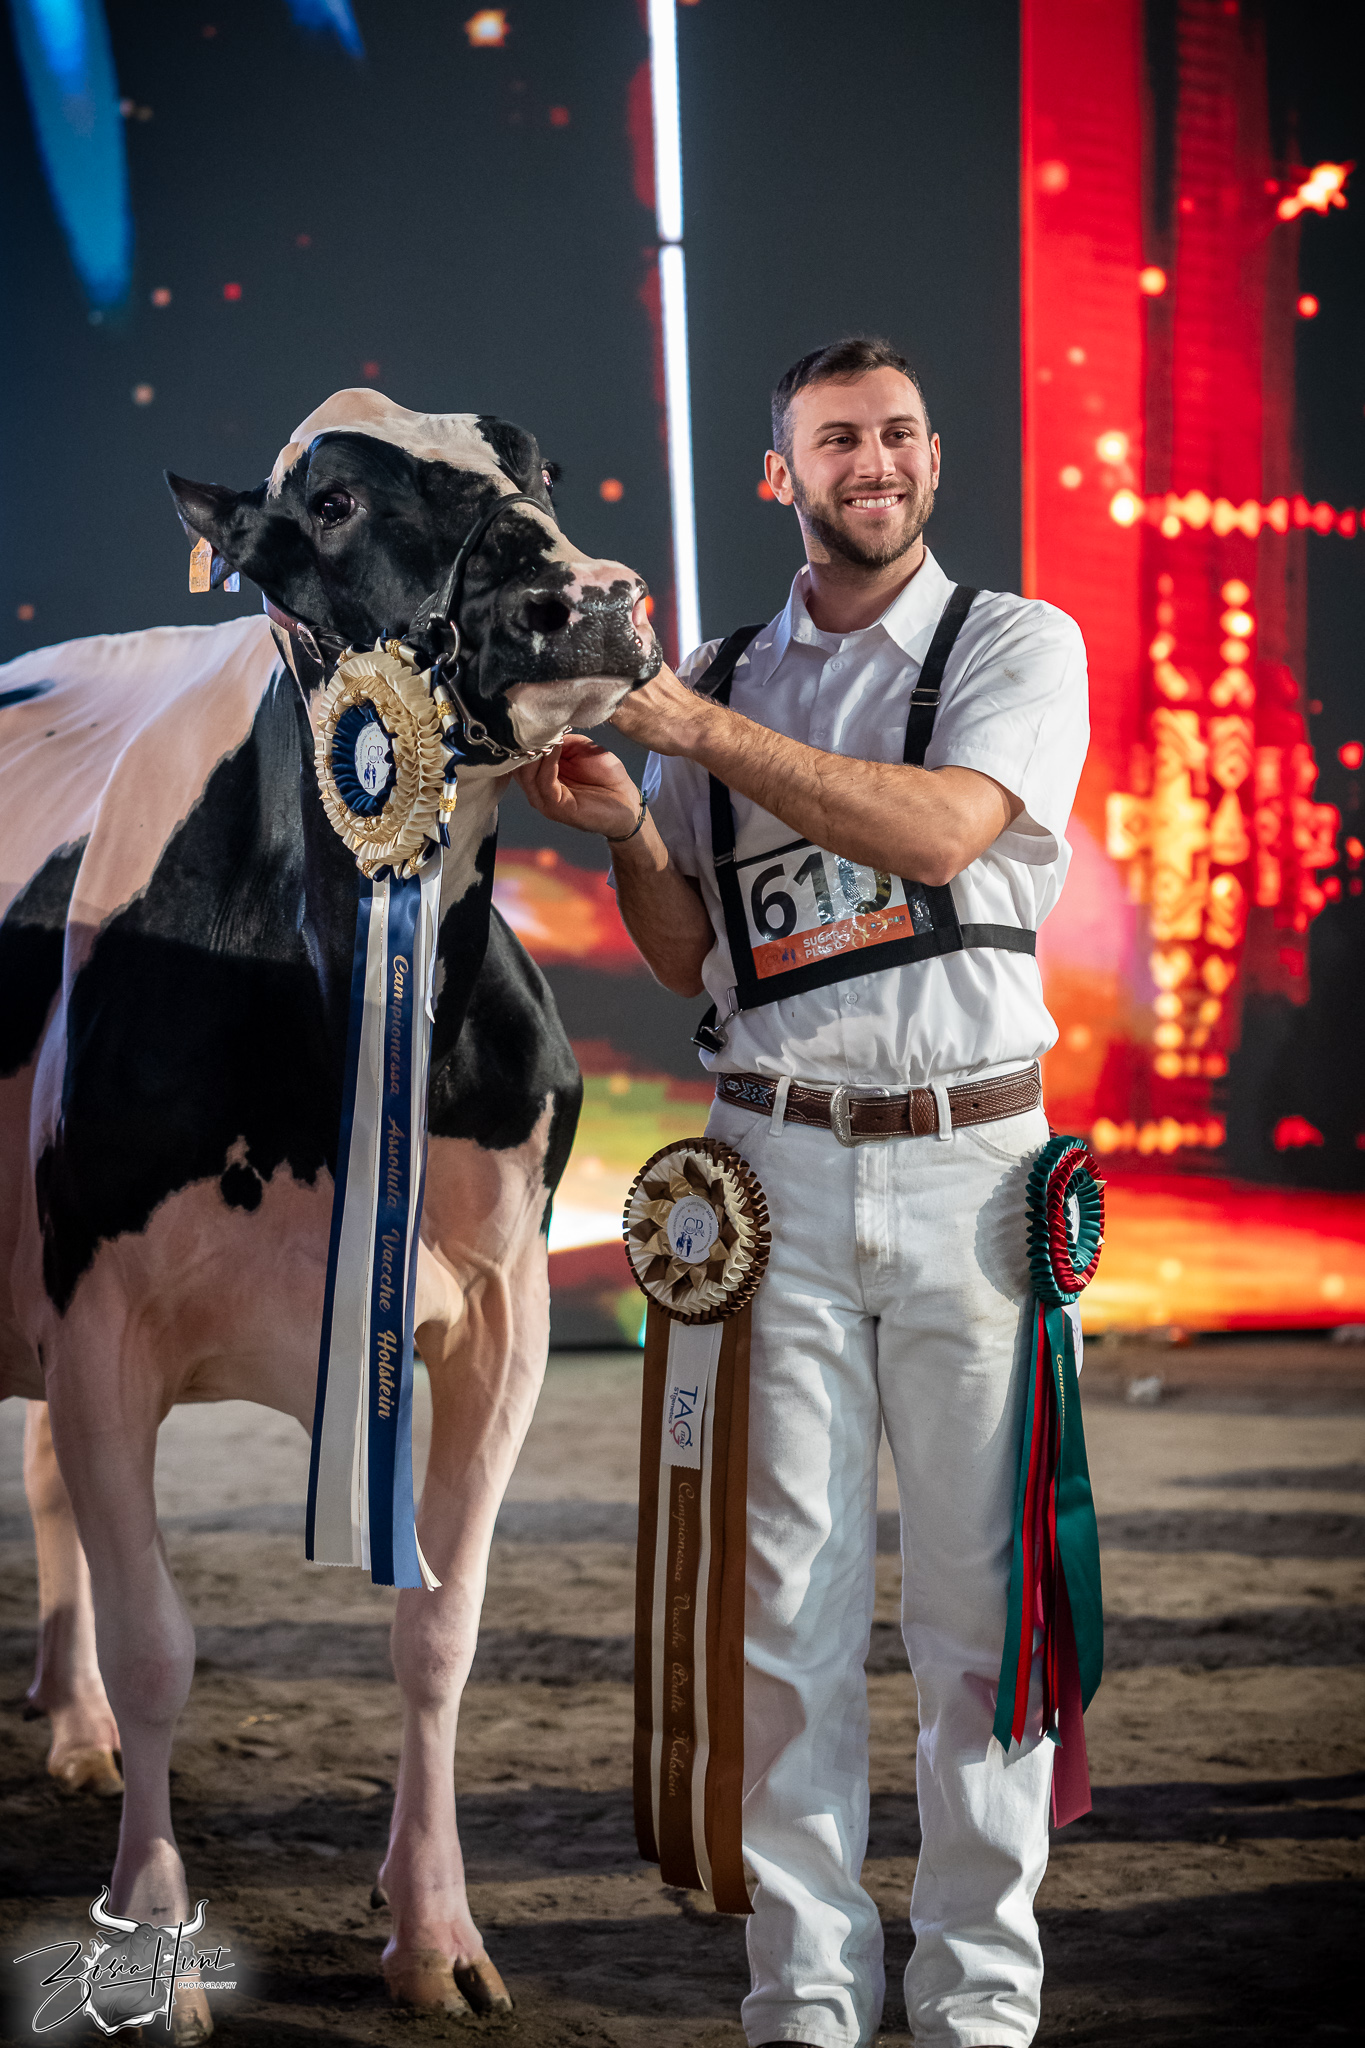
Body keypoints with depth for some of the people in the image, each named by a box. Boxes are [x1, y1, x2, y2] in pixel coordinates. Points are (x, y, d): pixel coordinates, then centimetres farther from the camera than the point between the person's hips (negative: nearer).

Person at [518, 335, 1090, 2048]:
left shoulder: (1020, 643, 5)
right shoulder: (719, 683, 14)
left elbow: (941, 827, -15)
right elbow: (690, 961, 16)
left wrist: (699, 729, -16)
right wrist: (623, 828, -4)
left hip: (973, 1167, -2)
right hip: (778, 1167, 2)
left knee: (980, 1595, -1)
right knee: (789, 1597, 0)